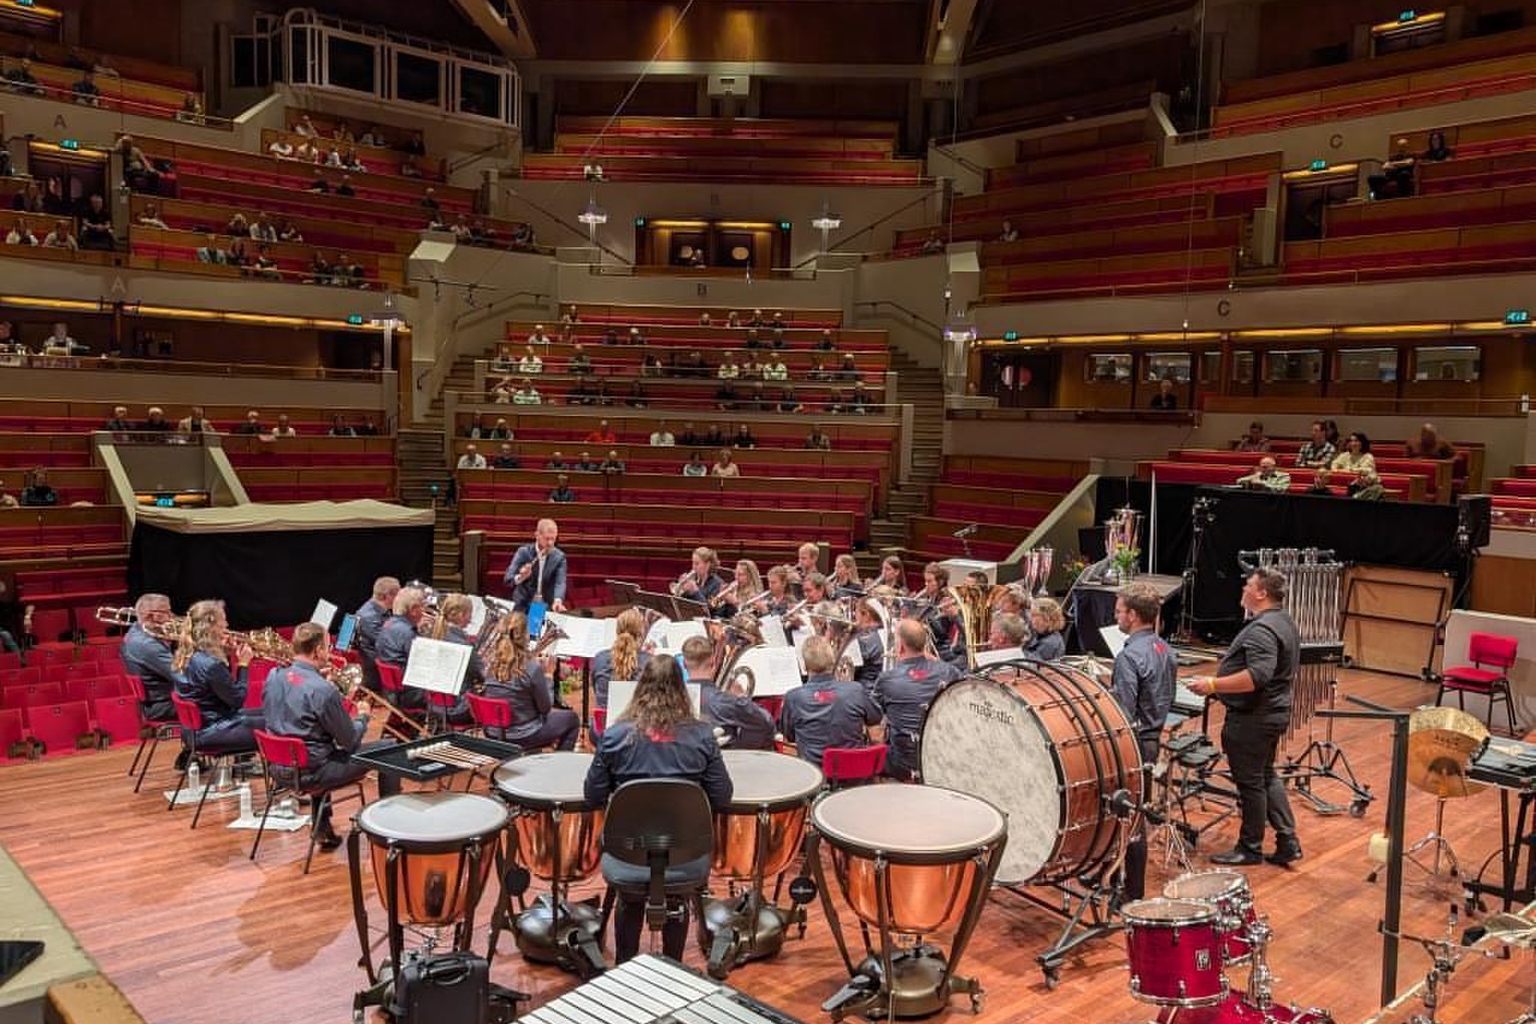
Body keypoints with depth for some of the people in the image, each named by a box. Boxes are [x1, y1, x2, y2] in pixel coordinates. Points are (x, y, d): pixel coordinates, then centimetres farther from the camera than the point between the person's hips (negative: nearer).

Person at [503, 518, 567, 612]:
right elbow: (507, 579, -12)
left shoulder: (559, 557, -4)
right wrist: (520, 577, -35)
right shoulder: (523, 552, -7)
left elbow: (560, 582, -16)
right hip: (523, 606, 0)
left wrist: (558, 600, -37)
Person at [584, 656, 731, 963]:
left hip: (628, 860, 0)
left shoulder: (615, 735, -9)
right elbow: (722, 799, -3)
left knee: (630, 903, 33)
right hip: (687, 861, 0)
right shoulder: (702, 736, -8)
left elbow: (593, 798, -1)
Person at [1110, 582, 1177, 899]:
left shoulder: (1130, 656, -21)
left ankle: (1132, 896, 8)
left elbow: (1122, 714, -23)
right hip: (1153, 739, 9)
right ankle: (1132, 887, 28)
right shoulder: (1165, 650, 7)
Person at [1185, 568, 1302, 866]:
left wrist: (1213, 685, -30)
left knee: (1250, 782, 2)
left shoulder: (1262, 629, -23)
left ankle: (1250, 848, 14)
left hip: (1252, 718, -11)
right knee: (1266, 776, 19)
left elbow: (1258, 676, -33)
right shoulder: (1284, 621, 11)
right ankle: (1287, 842, 22)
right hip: (1274, 711, 11)